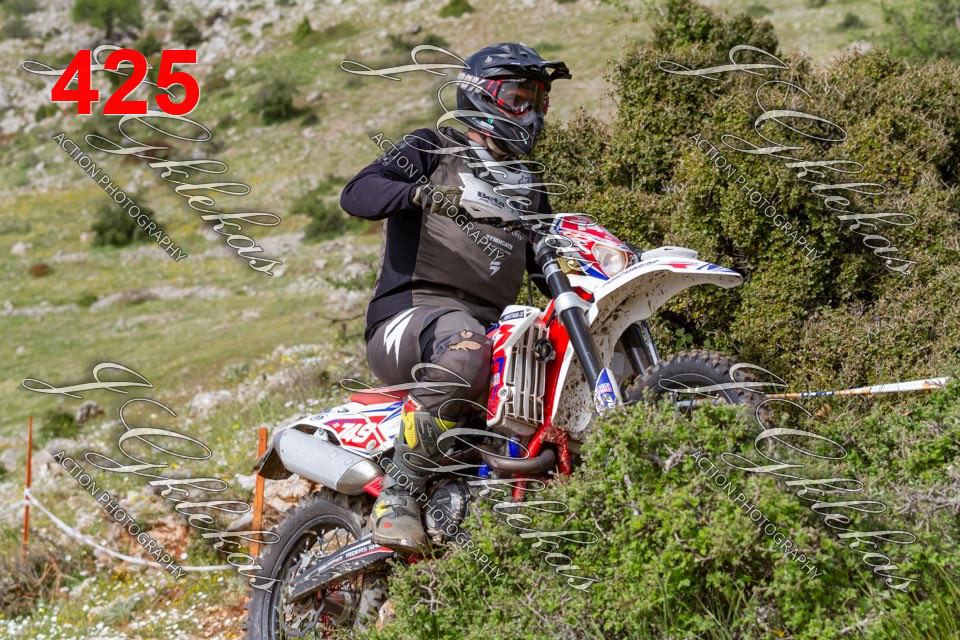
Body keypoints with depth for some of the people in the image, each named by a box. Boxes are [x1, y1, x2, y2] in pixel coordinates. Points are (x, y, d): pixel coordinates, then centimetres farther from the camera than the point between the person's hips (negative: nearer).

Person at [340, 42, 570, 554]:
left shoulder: (529, 192, 29)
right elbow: (357, 193, -8)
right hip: (408, 318, -7)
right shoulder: (432, 151, 9)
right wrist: (422, 193, -28)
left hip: (492, 328, 7)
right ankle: (398, 495, -34)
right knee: (464, 346, -41)